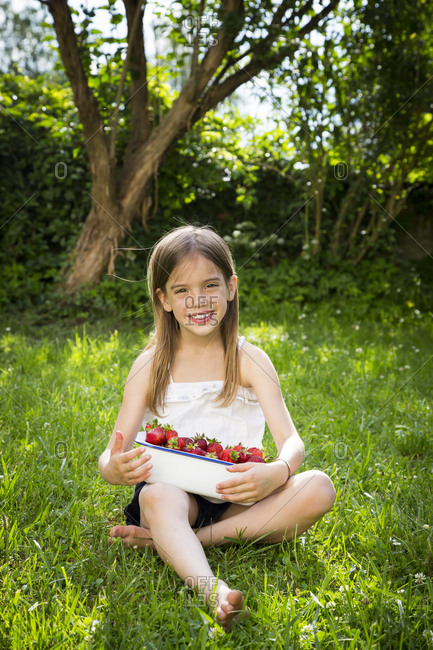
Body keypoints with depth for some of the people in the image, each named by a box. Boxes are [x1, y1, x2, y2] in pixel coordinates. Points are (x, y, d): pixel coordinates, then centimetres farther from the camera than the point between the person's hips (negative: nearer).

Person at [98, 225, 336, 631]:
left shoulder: (250, 360, 1)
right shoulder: (151, 365, 1)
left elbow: (291, 441, -7)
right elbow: (112, 455, -2)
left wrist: (276, 473, -31)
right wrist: (115, 468, -28)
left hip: (236, 499, 2)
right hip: (174, 494, -1)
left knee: (318, 489, -24)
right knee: (157, 496, -34)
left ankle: (167, 541, -24)